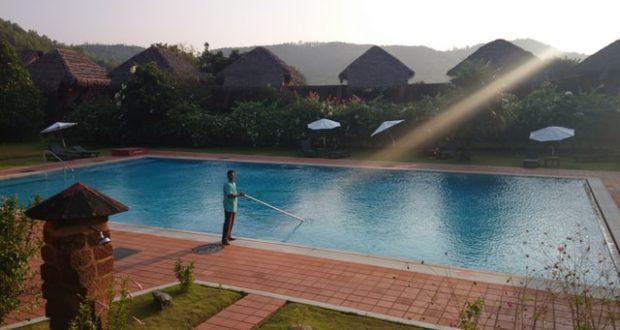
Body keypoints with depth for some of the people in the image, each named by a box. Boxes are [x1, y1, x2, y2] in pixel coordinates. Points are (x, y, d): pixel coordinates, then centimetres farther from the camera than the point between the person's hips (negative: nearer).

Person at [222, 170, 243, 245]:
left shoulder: (234, 184, 14)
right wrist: (239, 194, -30)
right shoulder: (227, 185, -16)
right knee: (227, 223, -10)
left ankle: (229, 236, 28)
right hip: (228, 207, -9)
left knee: (231, 223, 16)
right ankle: (224, 239, -9)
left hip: (233, 207, 9)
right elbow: (230, 195, -25)